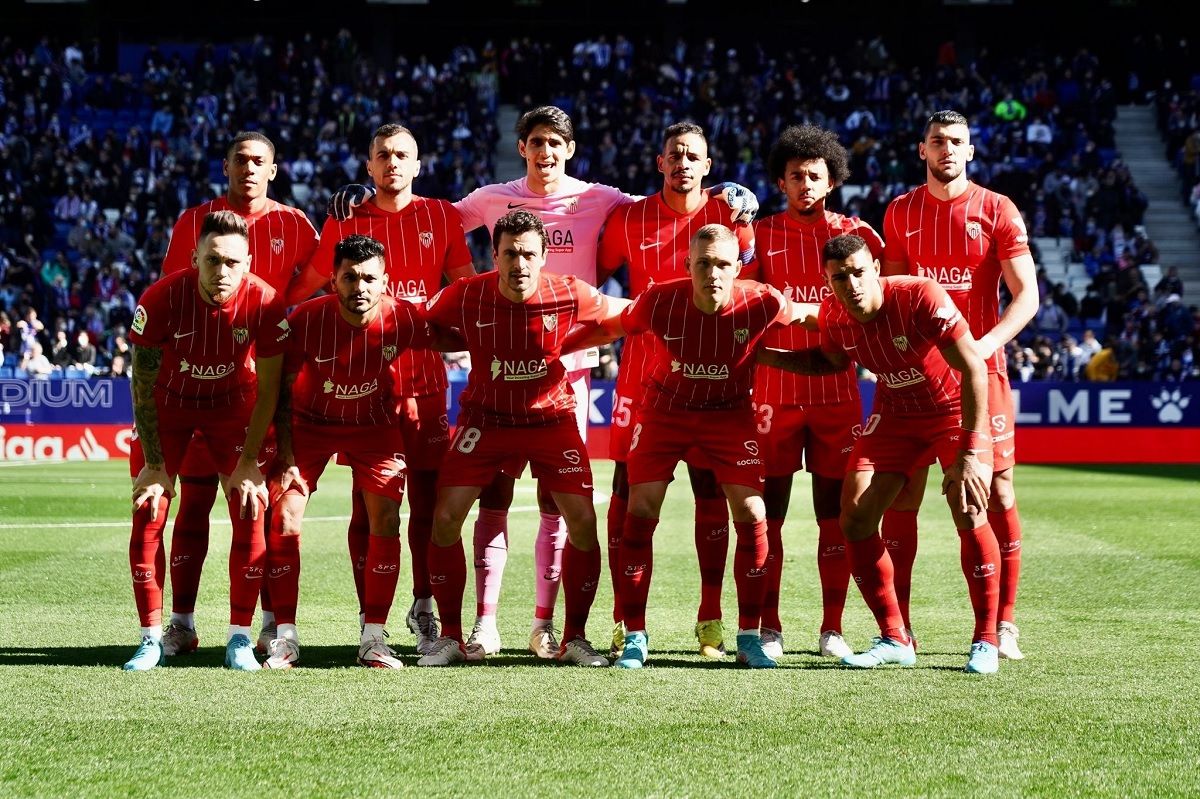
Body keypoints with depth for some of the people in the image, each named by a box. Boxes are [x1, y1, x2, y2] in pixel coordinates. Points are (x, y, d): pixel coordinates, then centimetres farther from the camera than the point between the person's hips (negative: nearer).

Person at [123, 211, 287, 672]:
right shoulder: (161, 299, -28)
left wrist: (248, 462, -15)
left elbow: (268, 388, -14)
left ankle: (239, 639, -3)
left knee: (252, 514, -11)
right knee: (148, 515, -10)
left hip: (234, 406, 0)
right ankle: (151, 639, -1)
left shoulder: (265, 304, -26)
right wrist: (154, 464, -15)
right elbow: (143, 385, -17)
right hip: (168, 405, 0)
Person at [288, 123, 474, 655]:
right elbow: (305, 287, 13)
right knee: (368, 501, -1)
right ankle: (369, 617, 5)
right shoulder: (345, 223, 8)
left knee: (428, 496, 1)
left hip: (425, 376, 1)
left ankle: (424, 607, 15)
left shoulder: (442, 217, 10)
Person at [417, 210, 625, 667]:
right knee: (445, 518, -10)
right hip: (486, 419, 0)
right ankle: (451, 638, 5)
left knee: (582, 520, -11)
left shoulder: (569, 296, -17)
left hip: (552, 418, 0)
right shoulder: (464, 297, -16)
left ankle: (575, 638, 6)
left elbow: (622, 313, 0)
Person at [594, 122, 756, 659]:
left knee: (710, 489, 0)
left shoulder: (729, 215, 3)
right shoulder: (628, 220, 5)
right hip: (642, 366, 0)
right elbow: (594, 277, 15)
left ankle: (711, 619, 7)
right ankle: (624, 619, 1)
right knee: (628, 486, -4)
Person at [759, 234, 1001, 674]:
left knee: (968, 512, -23)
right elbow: (832, 361, 12)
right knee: (854, 519, -6)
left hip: (955, 408, -5)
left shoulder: (921, 297, -30)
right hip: (895, 414, 5)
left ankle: (985, 642, -9)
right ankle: (894, 640, 9)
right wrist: (763, 355, -1)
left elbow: (974, 368, -30)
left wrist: (970, 452, -35)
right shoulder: (833, 316, -13)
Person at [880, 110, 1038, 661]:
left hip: (979, 368, -2)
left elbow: (1027, 295, -5)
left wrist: (984, 345, -20)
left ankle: (1004, 624, 2)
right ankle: (897, 625, 6)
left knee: (997, 493, -5)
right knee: (900, 495, -1)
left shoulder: (997, 211, 1)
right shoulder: (900, 213, 10)